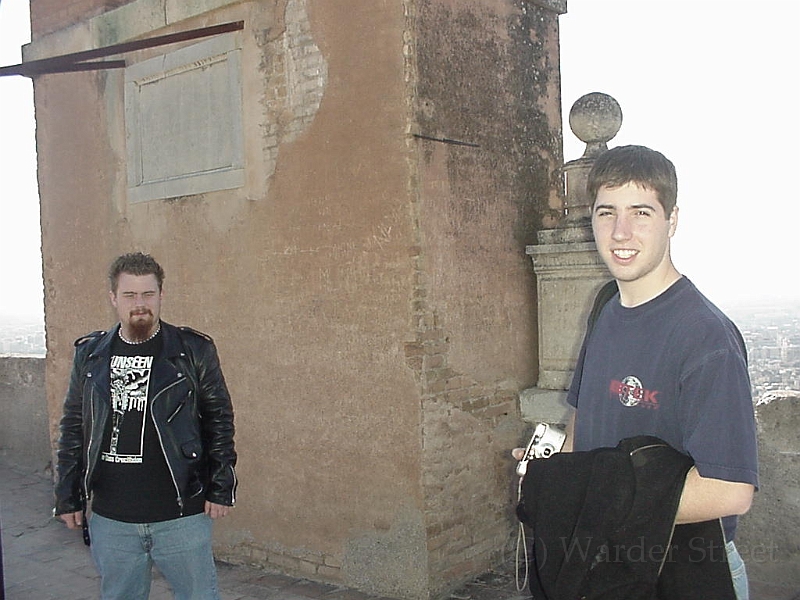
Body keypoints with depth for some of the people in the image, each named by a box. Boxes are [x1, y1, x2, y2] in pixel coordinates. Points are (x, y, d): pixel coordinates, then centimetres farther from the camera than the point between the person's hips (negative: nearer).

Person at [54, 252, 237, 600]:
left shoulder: (195, 351, -4)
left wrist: (221, 489, -4)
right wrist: (68, 497, 8)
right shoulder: (90, 354, 4)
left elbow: (219, 421, -1)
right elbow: (73, 428, 10)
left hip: (182, 516, -2)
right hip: (110, 520, 3)